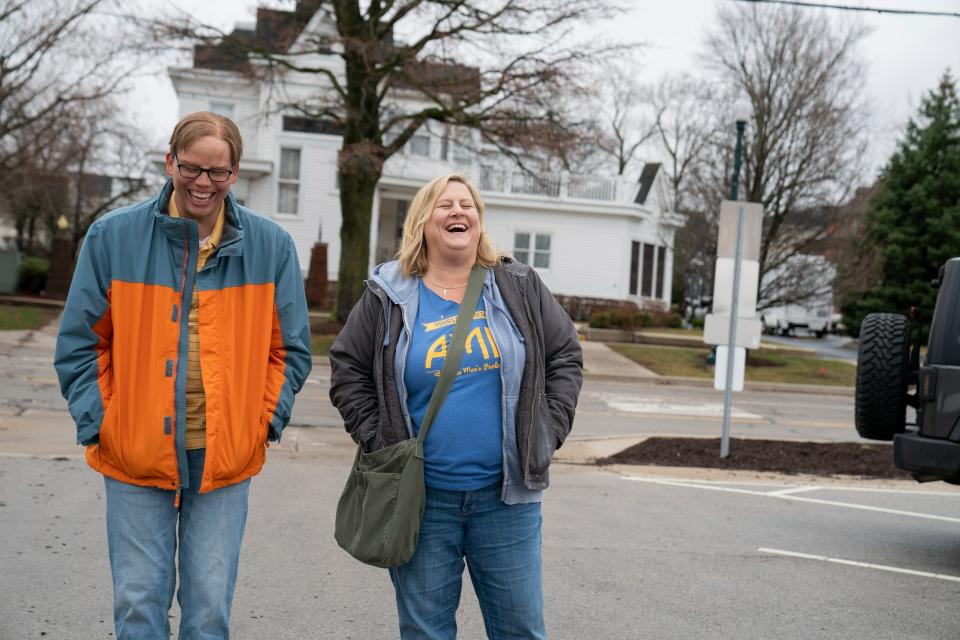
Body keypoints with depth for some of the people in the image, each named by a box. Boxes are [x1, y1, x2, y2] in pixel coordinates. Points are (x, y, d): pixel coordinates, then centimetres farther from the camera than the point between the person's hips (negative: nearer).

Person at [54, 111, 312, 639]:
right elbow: (80, 343, 3)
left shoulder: (270, 245, 0)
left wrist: (263, 421, -1)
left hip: (226, 460, 1)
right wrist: (96, 422, -4)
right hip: (135, 457, 0)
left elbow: (290, 349, 7)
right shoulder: (113, 236, -3)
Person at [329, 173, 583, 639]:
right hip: (420, 498, 0)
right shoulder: (388, 298, 1)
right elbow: (348, 371, 7)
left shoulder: (520, 289, 3)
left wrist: (547, 433, 1)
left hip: (506, 495, 1)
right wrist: (380, 443, -2)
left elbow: (565, 357, 9)